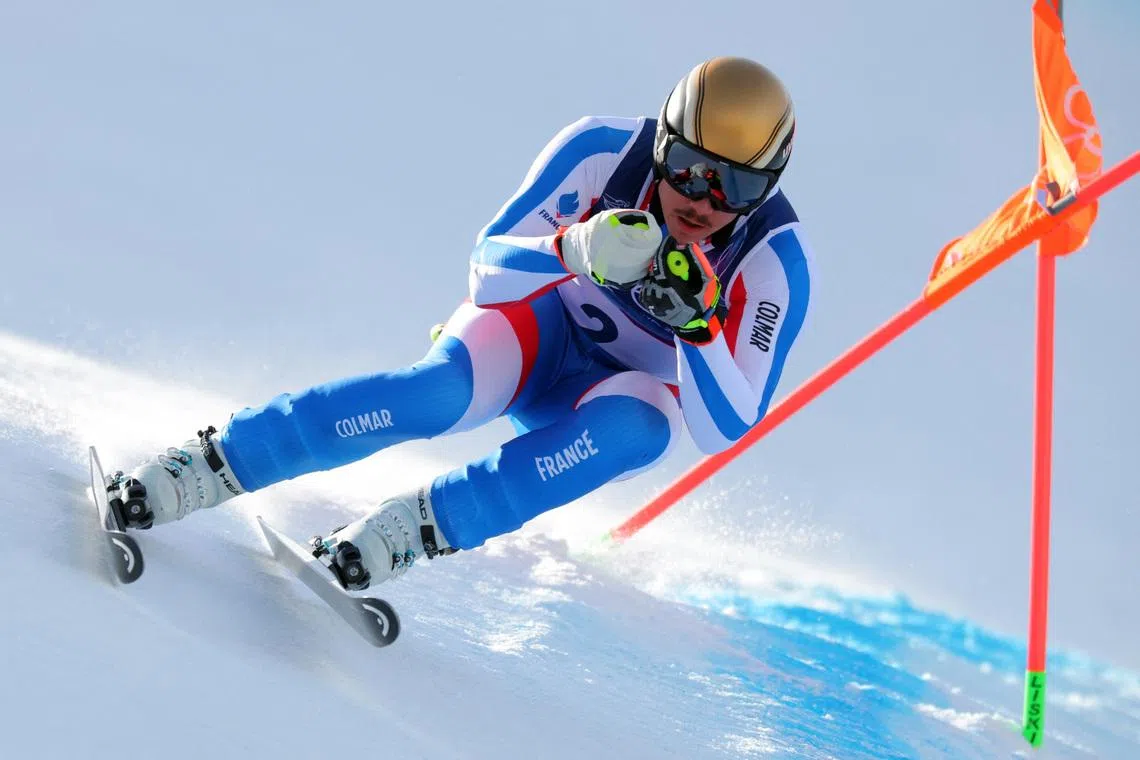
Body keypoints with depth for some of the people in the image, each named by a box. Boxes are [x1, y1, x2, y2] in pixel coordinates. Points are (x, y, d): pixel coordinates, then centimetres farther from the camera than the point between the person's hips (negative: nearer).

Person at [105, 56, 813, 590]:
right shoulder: (602, 151, -24)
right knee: (440, 392, -34)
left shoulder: (774, 260, -25)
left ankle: (417, 525, -37)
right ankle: (208, 463, -28)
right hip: (540, 323, 0)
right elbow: (489, 267, -24)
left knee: (642, 425, -37)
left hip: (626, 387, 1)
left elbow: (723, 431, -27)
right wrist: (574, 249, -44)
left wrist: (699, 324, -44)